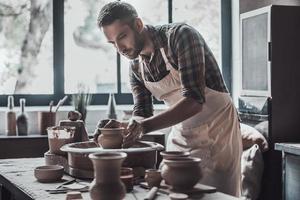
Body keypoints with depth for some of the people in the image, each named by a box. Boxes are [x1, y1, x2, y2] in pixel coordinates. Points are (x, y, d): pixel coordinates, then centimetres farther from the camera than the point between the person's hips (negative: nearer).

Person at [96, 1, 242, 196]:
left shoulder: (180, 35, -21)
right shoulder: (136, 65, 1)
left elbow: (194, 101, -29)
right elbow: (142, 113, 4)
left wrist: (143, 127, -36)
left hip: (216, 131, -6)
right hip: (180, 136, 6)